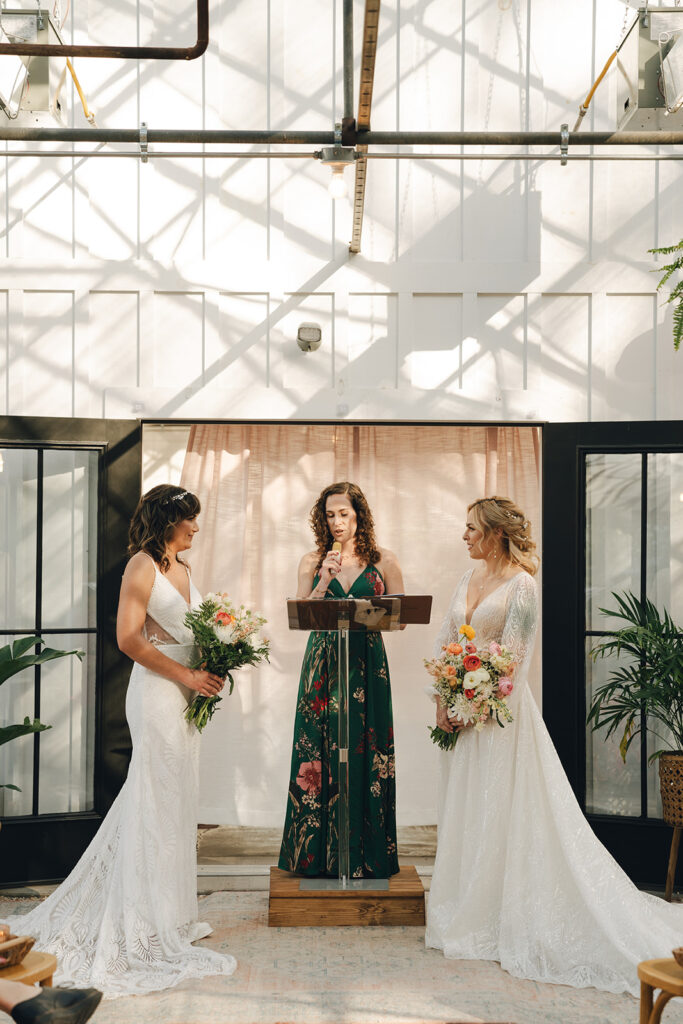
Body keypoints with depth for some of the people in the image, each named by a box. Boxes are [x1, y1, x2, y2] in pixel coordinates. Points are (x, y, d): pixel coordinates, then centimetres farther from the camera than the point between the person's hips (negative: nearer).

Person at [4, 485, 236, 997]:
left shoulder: (184, 569, 15)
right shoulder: (142, 566, -10)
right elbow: (129, 638, -17)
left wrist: (213, 666, 4)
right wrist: (187, 675, -18)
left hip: (188, 695, 8)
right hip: (157, 692, -8)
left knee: (178, 798, 13)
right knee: (159, 801, -2)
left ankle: (171, 911, 24)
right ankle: (152, 921, 8)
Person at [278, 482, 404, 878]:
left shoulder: (384, 561, 6)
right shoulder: (313, 562, 9)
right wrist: (325, 580, -10)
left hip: (367, 663, -1)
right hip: (323, 664, 1)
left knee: (365, 754, -2)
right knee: (319, 753, -1)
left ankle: (367, 857, 7)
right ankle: (318, 856, 8)